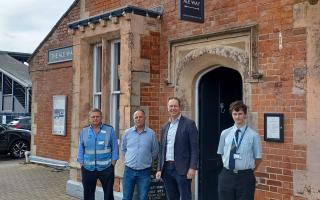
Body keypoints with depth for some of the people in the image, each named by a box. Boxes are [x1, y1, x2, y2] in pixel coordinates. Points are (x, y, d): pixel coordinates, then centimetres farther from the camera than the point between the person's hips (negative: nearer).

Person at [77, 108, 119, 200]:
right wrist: (82, 165, 1)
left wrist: (112, 165, -6)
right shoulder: (84, 131, 4)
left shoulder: (109, 130, -3)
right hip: (88, 169, 2)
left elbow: (115, 148, -1)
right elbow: (81, 149, 7)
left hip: (106, 168, -2)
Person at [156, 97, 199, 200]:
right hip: (167, 168, 6)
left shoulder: (189, 124, -3)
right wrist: (159, 169, 10)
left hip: (182, 168, -5)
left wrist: (192, 168, -15)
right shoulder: (165, 127, 14)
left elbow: (195, 148, -8)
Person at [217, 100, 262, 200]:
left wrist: (249, 170, 6)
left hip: (245, 177, -2)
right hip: (226, 176, 3)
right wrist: (229, 167, 9)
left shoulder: (253, 135, -4)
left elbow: (258, 158, 3)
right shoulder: (225, 133, 4)